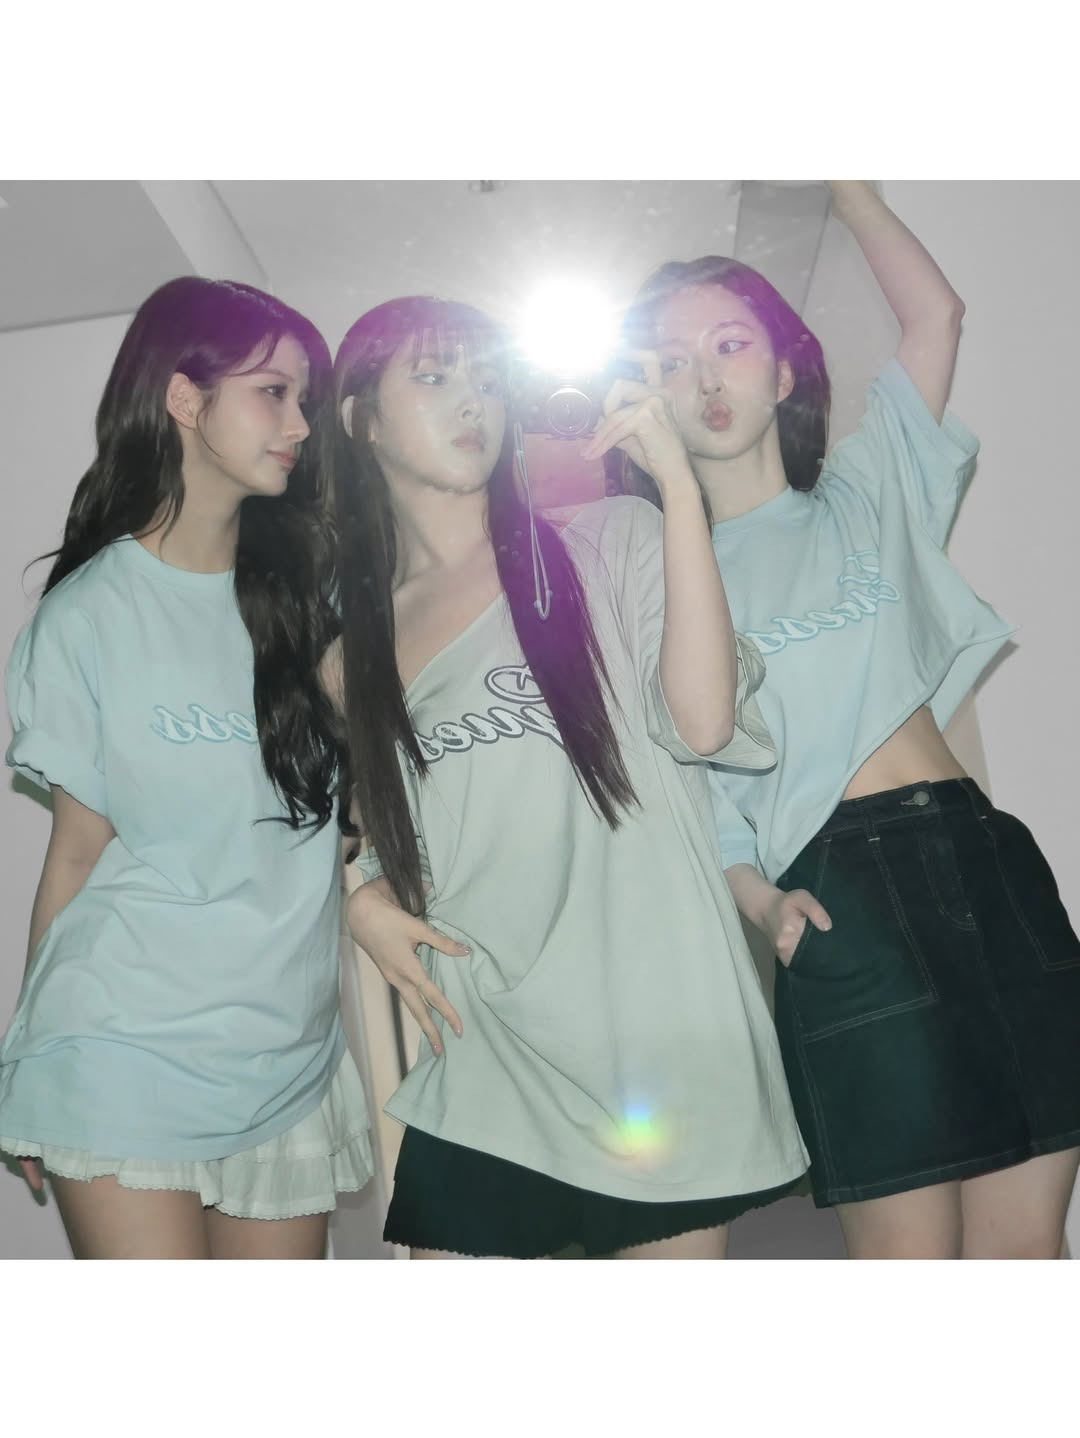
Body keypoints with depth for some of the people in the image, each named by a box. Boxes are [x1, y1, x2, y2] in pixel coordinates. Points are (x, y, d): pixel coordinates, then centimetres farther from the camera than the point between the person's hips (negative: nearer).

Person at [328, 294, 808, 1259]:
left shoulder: (609, 544, 1)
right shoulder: (355, 649, 11)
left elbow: (702, 722, -14)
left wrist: (680, 483, -15)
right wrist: (364, 899, 3)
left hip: (662, 1042, -2)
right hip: (483, 1063, 3)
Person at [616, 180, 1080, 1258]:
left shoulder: (863, 499, 17)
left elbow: (934, 314, 13)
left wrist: (839, 178, 17)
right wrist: (760, 899, -11)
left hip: (990, 863, 3)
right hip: (840, 897, -3)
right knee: (910, 1251, -2)